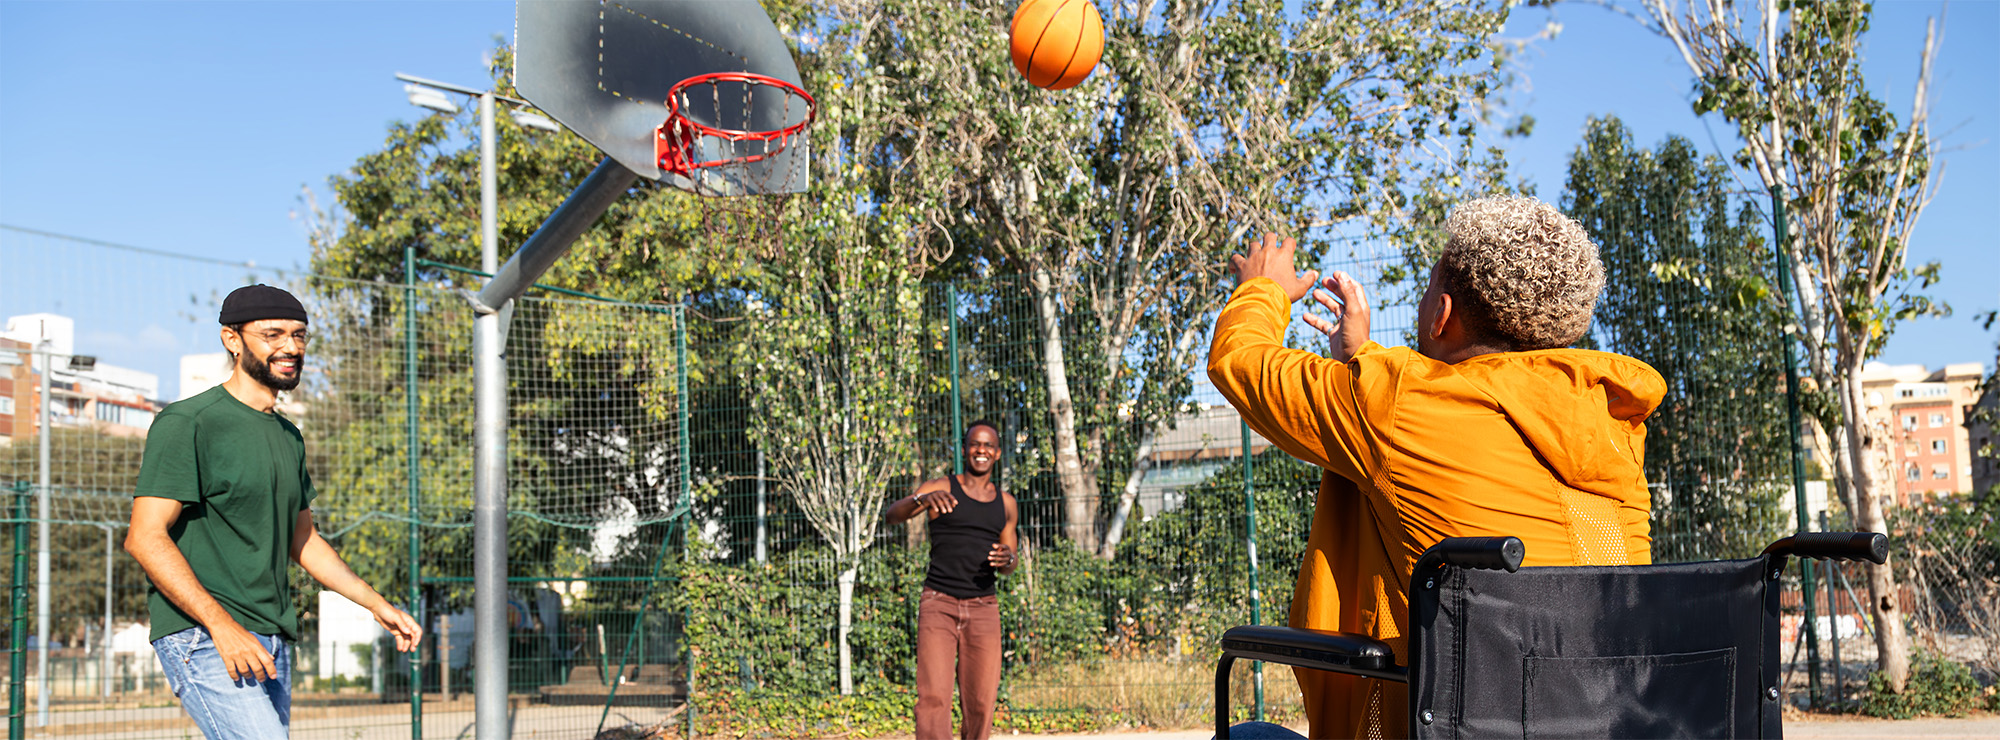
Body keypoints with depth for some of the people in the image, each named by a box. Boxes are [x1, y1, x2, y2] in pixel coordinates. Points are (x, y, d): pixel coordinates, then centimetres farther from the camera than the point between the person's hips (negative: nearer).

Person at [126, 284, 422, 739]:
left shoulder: (288, 437, 18)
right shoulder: (187, 423, -7)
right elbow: (145, 539, -15)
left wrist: (376, 604, 17)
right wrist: (222, 626, -23)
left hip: (272, 646, 8)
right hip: (201, 640, -8)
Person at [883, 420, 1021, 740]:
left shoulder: (1006, 503, 13)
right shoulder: (940, 488, 1)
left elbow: (1012, 557, 22)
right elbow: (891, 514, -13)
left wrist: (1008, 559, -4)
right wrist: (922, 499, -34)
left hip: (983, 608, 3)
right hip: (938, 604, -3)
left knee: (981, 702, 1)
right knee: (933, 697, -15)